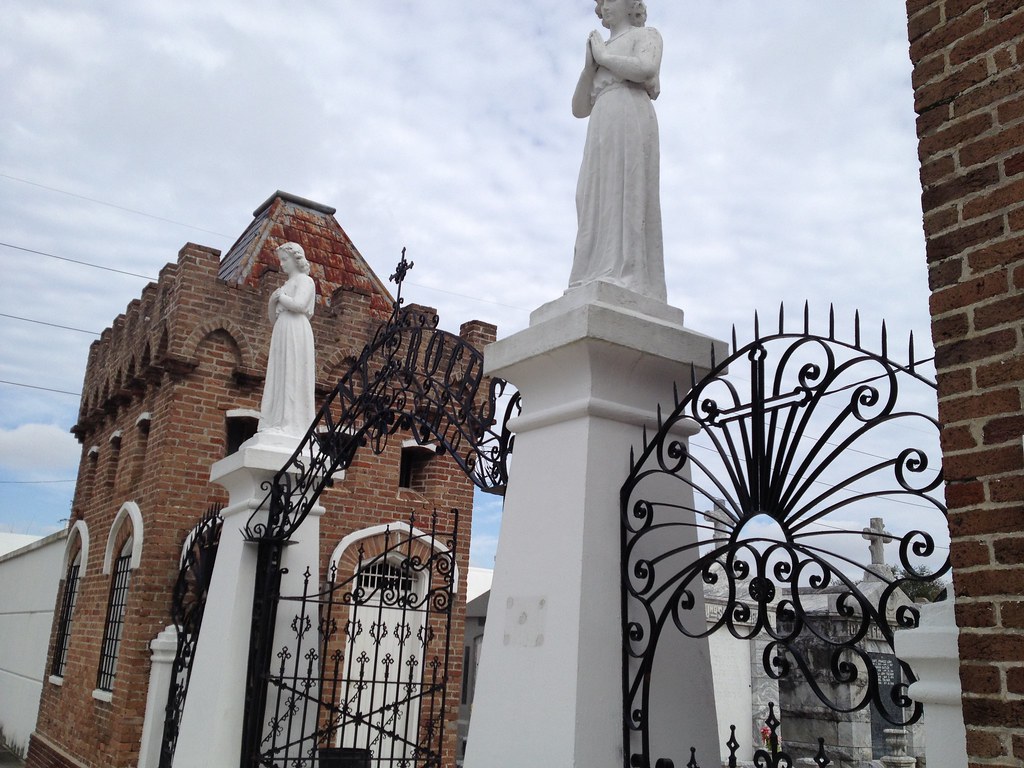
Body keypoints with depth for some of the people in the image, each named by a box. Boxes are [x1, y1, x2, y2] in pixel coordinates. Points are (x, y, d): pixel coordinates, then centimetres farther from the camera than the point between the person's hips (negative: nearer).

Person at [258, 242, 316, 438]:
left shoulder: (305, 280, 3)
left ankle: (292, 424, -18)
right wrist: (272, 301, 8)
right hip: (281, 332, 8)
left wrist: (280, 297, -1)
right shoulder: (286, 284, 26)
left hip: (296, 330, -8)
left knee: (292, 376, -14)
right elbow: (274, 318, 25)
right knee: (279, 377, 0)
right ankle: (278, 423, -3)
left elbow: (299, 305, -17)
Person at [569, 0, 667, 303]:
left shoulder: (646, 34, 16)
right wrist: (591, 64, 9)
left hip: (630, 118, -7)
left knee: (626, 197, -22)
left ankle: (627, 289, -32)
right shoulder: (602, 62, 34)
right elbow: (579, 109, 21)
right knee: (599, 206, -9)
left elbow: (646, 70, -8)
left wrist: (603, 54, 4)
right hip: (603, 130, 7)